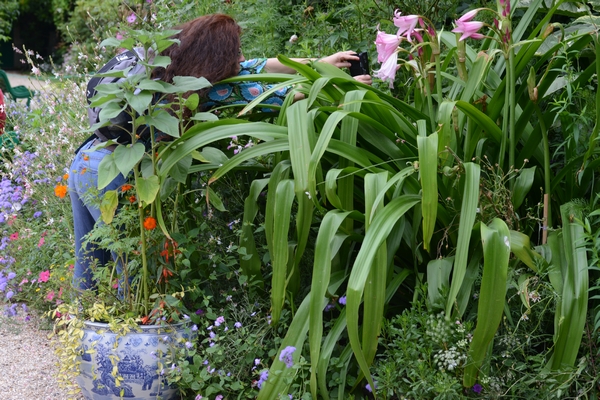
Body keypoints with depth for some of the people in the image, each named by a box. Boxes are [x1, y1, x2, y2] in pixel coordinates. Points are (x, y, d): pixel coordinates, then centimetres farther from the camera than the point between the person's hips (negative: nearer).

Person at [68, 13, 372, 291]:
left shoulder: (170, 70, 8)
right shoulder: (201, 90, -15)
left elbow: (247, 71, 15)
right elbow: (267, 95, -7)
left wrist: (319, 63, 20)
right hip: (111, 176, -9)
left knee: (88, 272, 16)